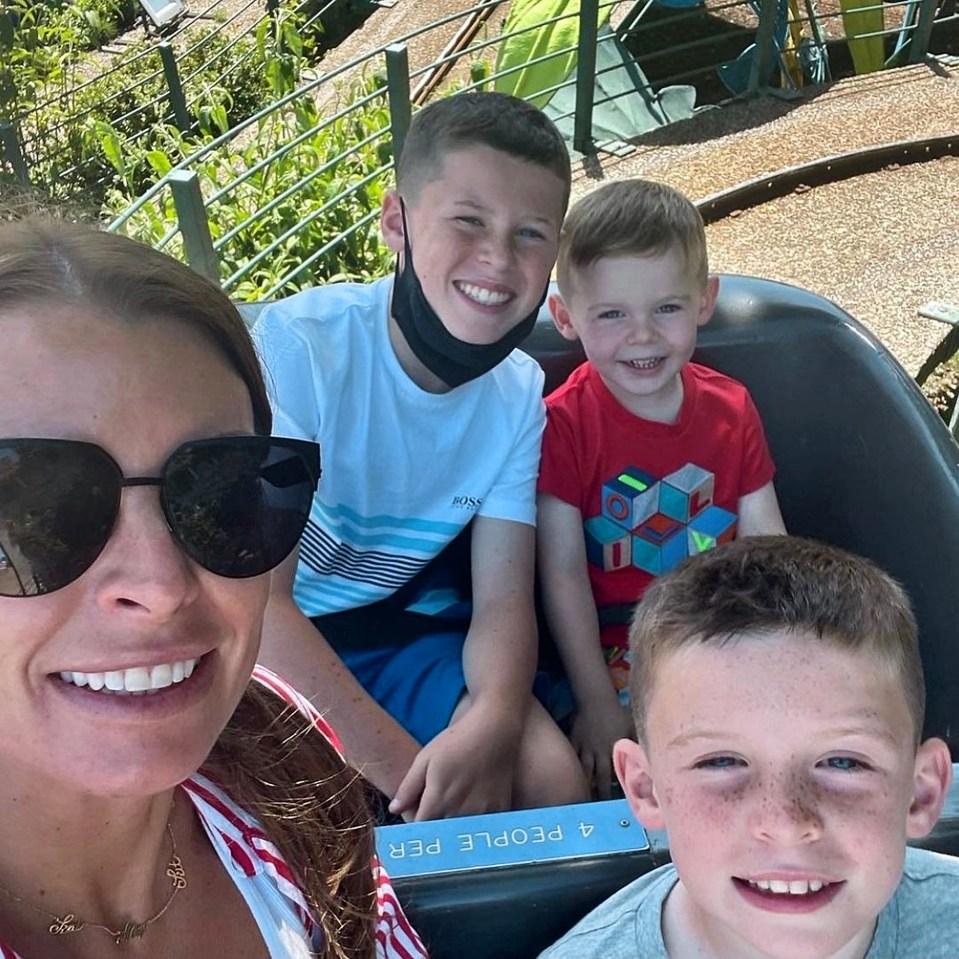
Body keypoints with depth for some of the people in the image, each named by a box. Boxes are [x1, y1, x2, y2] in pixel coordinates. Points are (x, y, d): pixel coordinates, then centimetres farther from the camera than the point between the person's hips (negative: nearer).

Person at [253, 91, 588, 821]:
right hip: (269, 647, -3)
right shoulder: (296, 345, -24)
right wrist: (403, 766, -29)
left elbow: (504, 600, -9)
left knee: (553, 779, -16)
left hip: (404, 631, 4)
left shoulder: (518, 391, -8)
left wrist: (493, 720, -31)